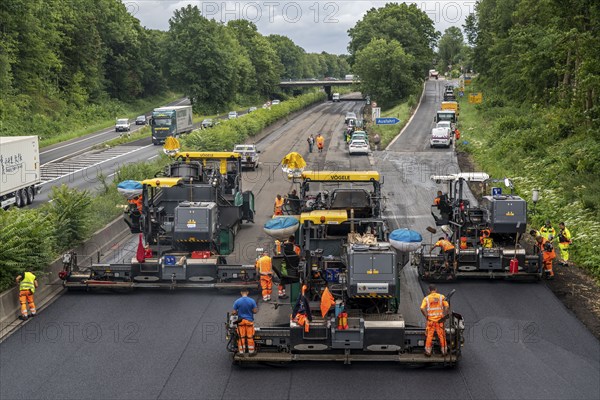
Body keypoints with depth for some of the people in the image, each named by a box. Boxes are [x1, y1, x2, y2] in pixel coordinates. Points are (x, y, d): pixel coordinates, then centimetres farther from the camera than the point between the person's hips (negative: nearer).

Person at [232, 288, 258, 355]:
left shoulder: (237, 301, -8)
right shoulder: (252, 301, -10)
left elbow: (234, 312, -5)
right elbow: (255, 311, -8)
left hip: (241, 321, 0)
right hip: (249, 321, 0)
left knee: (241, 337, 7)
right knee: (250, 337, 8)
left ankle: (241, 352, 11)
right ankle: (251, 352, 16)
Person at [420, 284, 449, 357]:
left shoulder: (426, 298, 0)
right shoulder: (441, 297, 1)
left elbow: (422, 309, -11)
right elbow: (446, 306, -8)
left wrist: (426, 316, 0)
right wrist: (444, 316, 1)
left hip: (430, 320, 0)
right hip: (440, 320, 0)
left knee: (429, 336, 8)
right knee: (442, 336, 8)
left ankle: (428, 351, 12)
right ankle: (444, 351, 13)